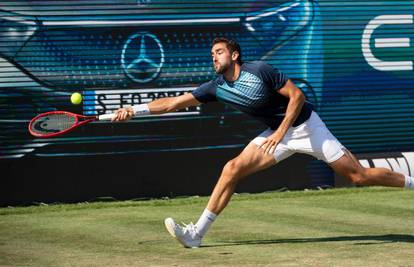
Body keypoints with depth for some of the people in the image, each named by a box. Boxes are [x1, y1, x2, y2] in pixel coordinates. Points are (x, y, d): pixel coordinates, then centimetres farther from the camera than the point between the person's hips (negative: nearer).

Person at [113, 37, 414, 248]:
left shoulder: (260, 71, -21)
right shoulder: (217, 88, -5)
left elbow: (297, 95, -17)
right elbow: (174, 102, -5)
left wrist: (281, 131, -24)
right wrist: (135, 109, -13)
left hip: (304, 125, -5)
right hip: (277, 133, 5)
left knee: (359, 175, -7)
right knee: (232, 169, -11)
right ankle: (197, 233, -11)